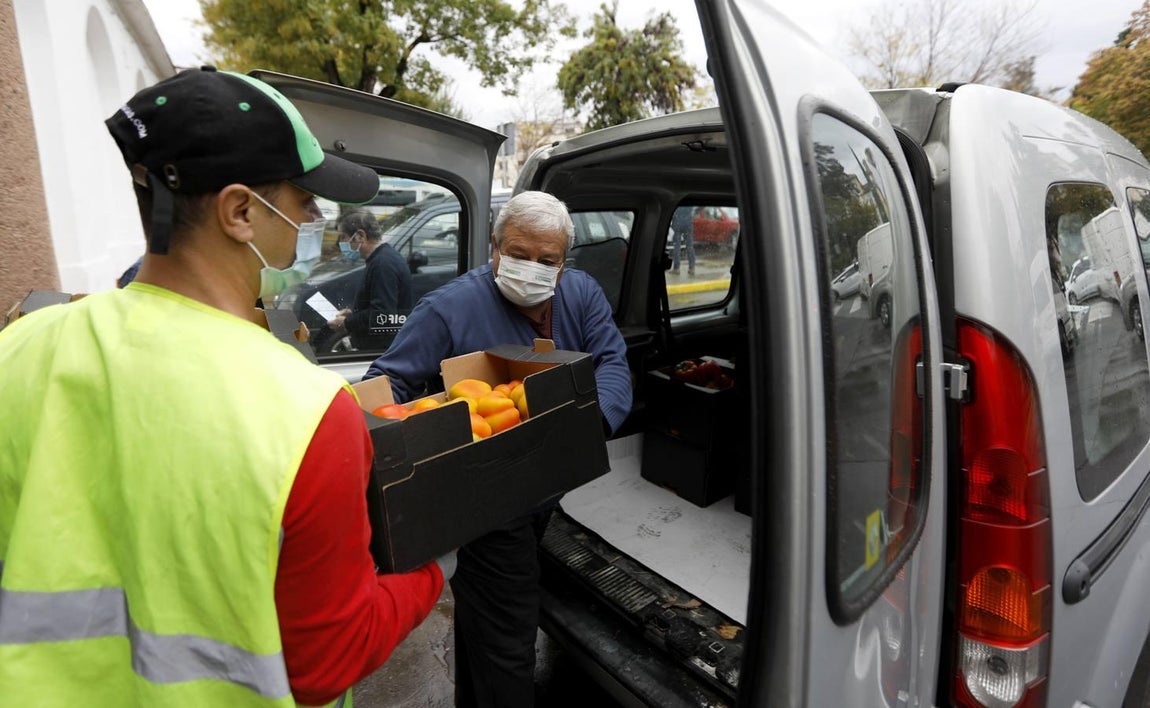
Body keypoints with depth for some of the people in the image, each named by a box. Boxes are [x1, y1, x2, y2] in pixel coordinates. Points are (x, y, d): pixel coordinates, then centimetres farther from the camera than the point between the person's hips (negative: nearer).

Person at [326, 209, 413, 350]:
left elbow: (381, 317, -27)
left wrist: (345, 323, -14)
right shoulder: (381, 258, 13)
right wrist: (352, 312, 14)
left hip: (383, 349, -10)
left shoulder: (384, 263, -22)